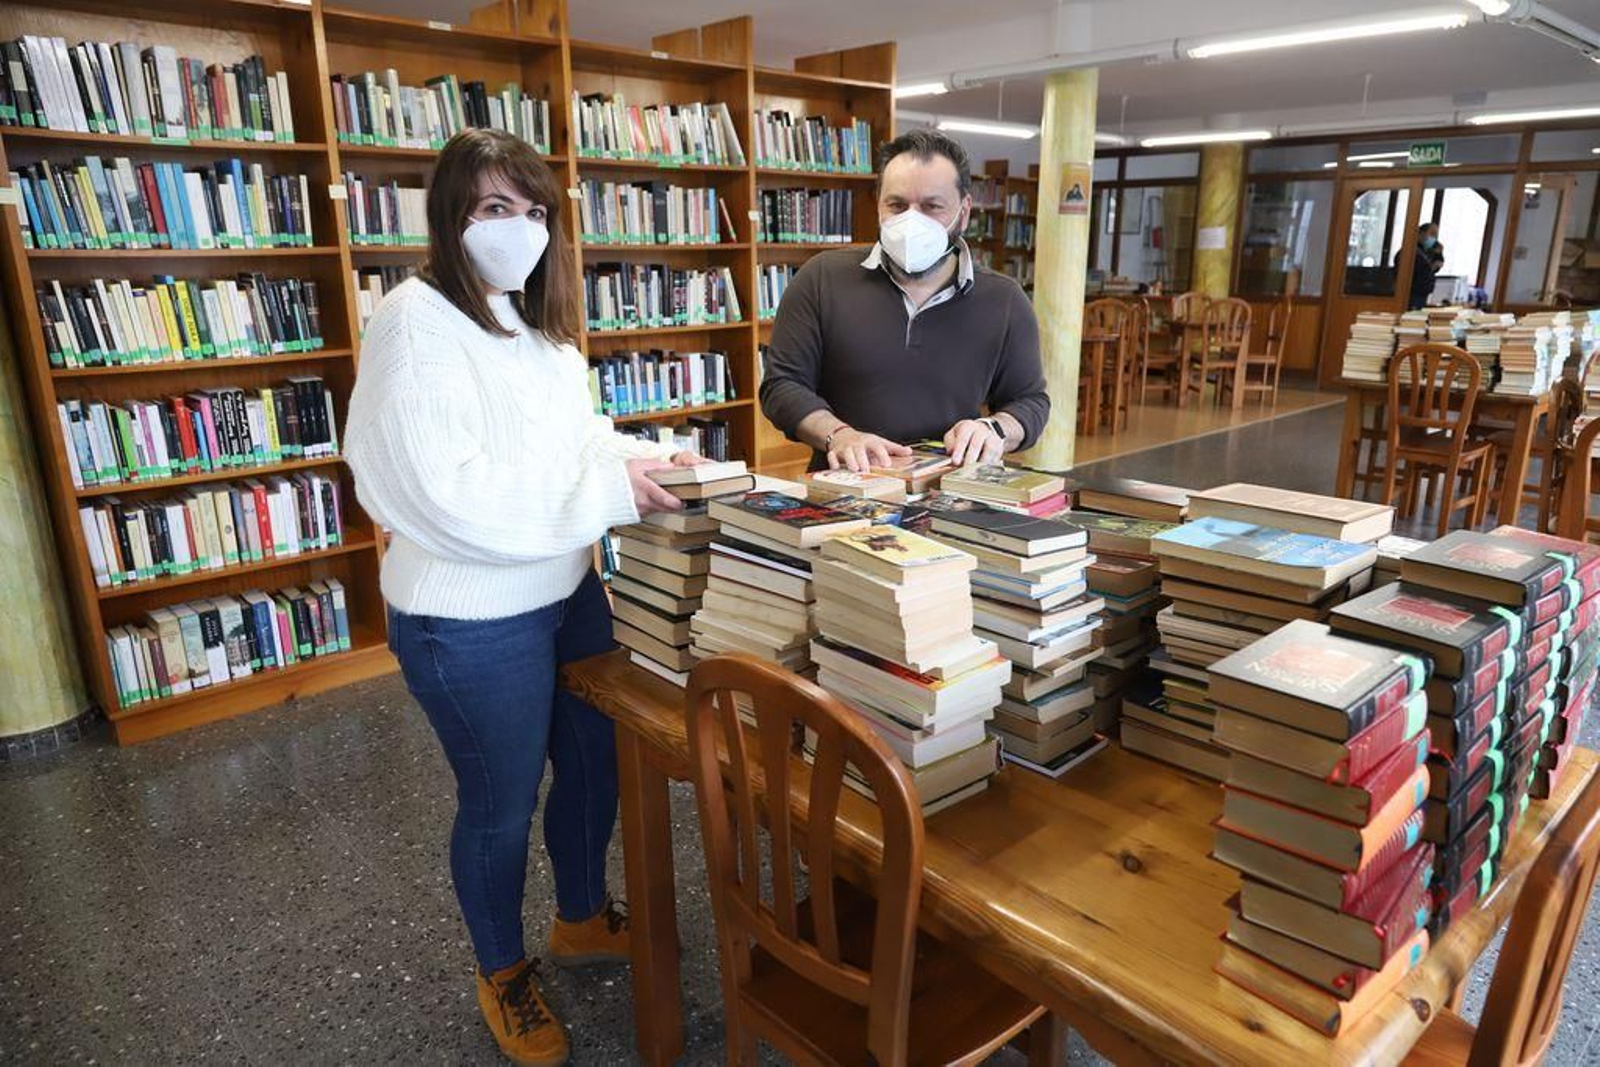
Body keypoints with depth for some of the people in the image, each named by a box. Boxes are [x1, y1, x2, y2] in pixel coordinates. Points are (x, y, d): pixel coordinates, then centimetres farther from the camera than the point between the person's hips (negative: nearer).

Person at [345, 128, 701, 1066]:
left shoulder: (537, 318, 8)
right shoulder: (417, 320, -18)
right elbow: (449, 493, -27)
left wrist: (646, 458, 0)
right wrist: (614, 489, -25)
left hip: (568, 592, 8)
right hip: (472, 620, -8)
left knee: (594, 760, 21)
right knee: (501, 802, 10)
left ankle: (584, 918, 47)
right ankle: (503, 973, 38)